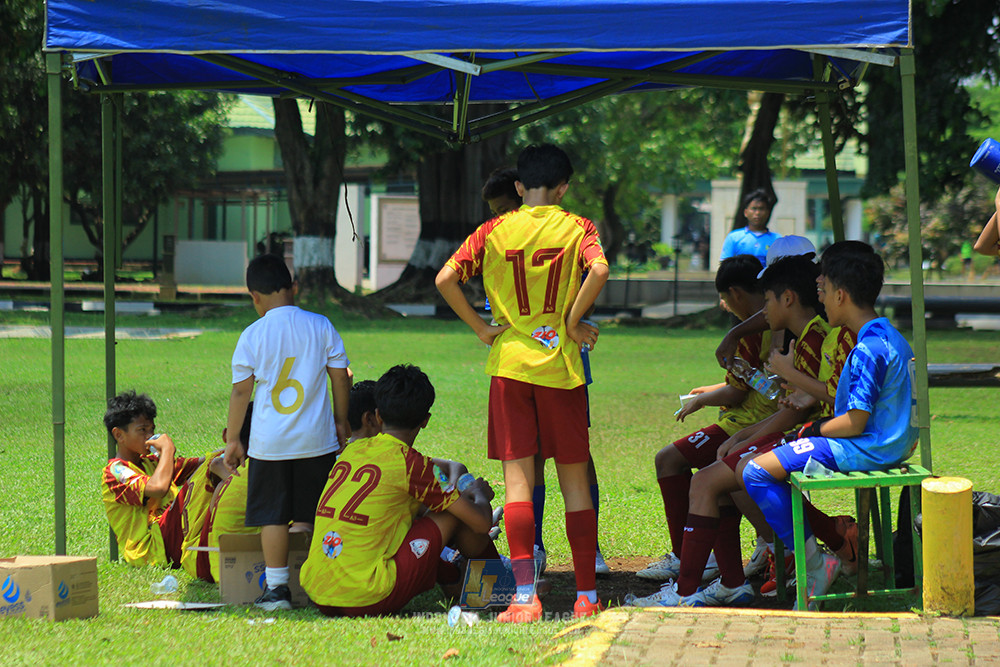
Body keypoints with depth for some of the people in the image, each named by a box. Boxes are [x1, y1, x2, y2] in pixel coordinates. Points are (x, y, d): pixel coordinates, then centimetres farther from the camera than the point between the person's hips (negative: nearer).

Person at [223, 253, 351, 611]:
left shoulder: (252, 336, -4)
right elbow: (340, 378, 3)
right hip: (317, 440, 1)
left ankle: (276, 587, 2)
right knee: (323, 514, 10)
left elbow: (240, 391, -2)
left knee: (273, 514, 4)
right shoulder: (321, 327, -1)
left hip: (269, 443, -1)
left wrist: (233, 439, 7)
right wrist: (341, 421, 17)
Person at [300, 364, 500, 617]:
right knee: (455, 513, 8)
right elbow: (481, 521, -1)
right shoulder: (412, 463, -6)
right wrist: (479, 494, 23)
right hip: (367, 600, -7)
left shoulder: (352, 451, 12)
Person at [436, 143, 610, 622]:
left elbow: (446, 280, -6)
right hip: (560, 366, -1)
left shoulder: (494, 231, 4)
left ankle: (525, 597, -9)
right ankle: (587, 595, 8)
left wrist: (481, 328, 3)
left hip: (509, 366, 1)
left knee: (518, 479, 0)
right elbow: (598, 270, -20)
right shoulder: (576, 227, 1)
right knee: (574, 481, 8)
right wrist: (572, 322, -8)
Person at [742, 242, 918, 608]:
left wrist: (817, 429, -3)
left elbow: (855, 423, -21)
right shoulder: (893, 339, 12)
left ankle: (815, 564, -13)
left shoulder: (868, 350, -21)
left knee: (756, 472, -14)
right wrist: (820, 423, 13)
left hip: (868, 450, -11)